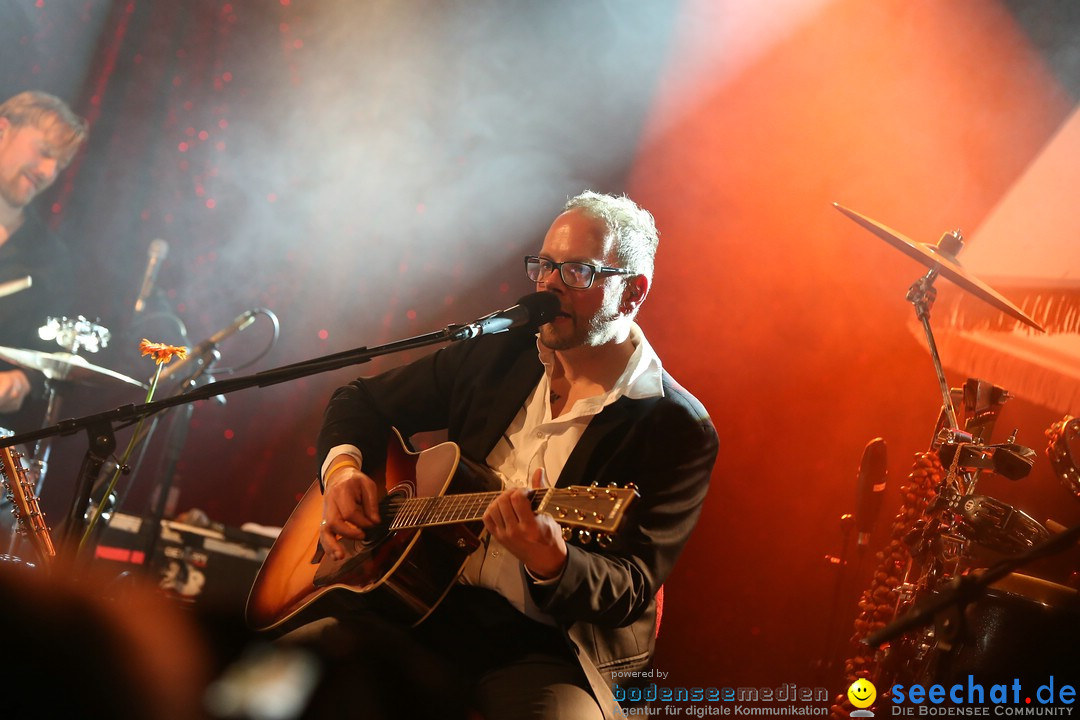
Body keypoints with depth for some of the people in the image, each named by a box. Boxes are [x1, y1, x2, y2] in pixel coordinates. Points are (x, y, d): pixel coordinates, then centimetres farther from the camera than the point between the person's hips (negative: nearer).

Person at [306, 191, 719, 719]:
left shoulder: (678, 431, -8)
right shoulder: (498, 353, 7)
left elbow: (630, 591, -14)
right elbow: (362, 401, 19)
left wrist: (551, 563, -35)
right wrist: (342, 467, -2)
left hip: (546, 644, -4)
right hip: (421, 606, 4)